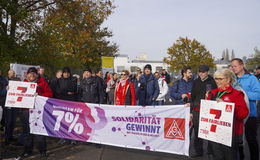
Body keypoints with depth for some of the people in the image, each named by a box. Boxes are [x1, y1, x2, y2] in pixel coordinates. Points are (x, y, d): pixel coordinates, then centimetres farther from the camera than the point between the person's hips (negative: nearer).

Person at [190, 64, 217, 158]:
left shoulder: (212, 82, -2)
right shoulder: (196, 82, 10)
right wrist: (191, 111, 12)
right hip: (197, 110, 4)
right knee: (197, 132, 10)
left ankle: (210, 152, 20)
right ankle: (198, 151, 24)